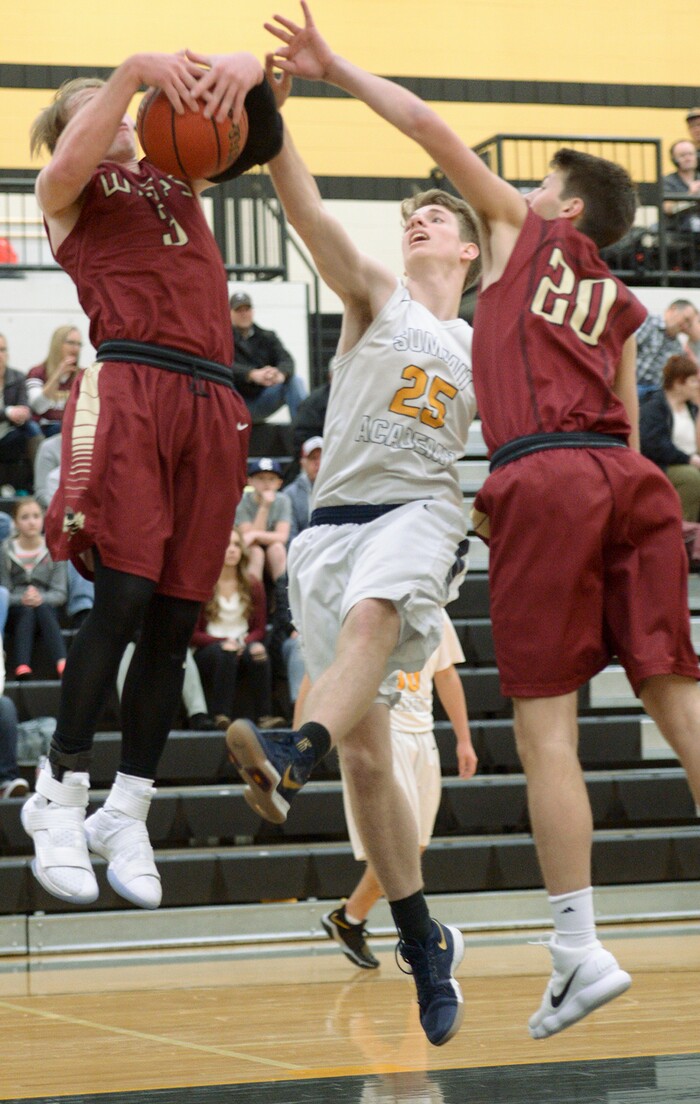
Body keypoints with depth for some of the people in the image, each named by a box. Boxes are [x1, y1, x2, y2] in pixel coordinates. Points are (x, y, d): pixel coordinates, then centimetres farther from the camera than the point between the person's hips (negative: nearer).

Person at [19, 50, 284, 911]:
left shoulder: (180, 177, 27)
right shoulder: (66, 191, 14)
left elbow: (261, 136, 18)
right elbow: (71, 163, -10)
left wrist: (247, 71, -4)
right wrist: (137, 69, -19)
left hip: (211, 401, 5)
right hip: (128, 389, -5)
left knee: (175, 621, 2)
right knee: (123, 598, -15)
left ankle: (126, 815, 10)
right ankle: (59, 793, -1)